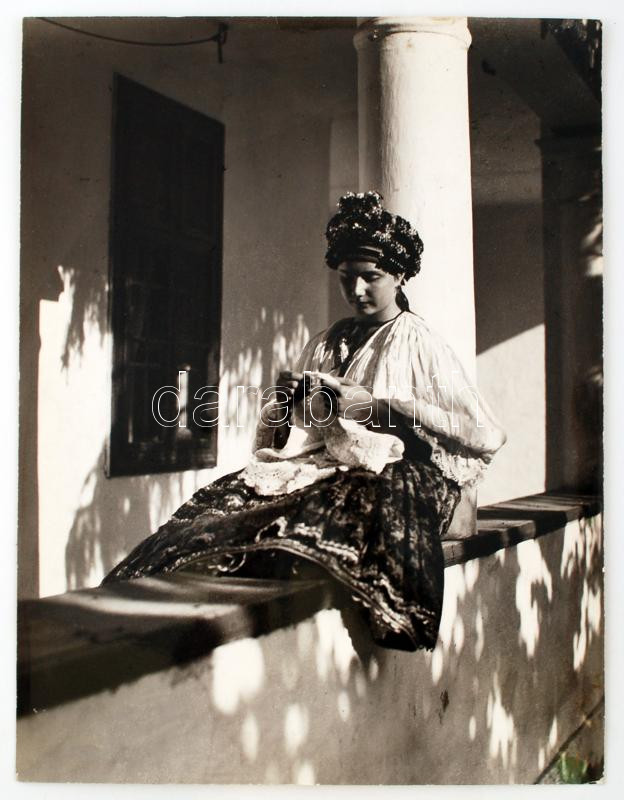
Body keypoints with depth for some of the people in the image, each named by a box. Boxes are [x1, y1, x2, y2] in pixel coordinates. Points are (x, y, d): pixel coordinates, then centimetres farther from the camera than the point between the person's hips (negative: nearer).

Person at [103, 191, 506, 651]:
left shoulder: (418, 342, 5)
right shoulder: (326, 343, 22)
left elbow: (486, 437, -6)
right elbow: (281, 437, 24)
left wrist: (380, 403, -10)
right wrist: (286, 400, -1)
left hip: (389, 479, -5)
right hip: (324, 467, 6)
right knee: (219, 504, -24)